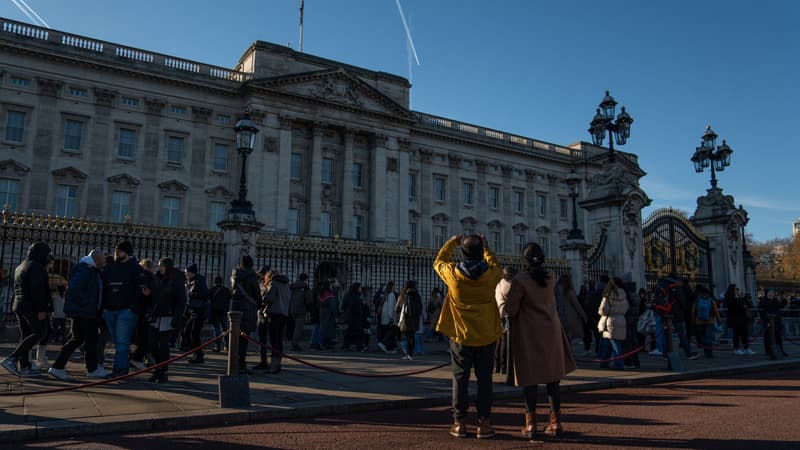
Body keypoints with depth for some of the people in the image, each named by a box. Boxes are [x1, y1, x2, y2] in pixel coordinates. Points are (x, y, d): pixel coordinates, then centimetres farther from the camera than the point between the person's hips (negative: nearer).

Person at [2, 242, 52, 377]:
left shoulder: (20, 267, 22)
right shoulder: (36, 267, -11)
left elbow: (17, 289, 24)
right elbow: (37, 289, -20)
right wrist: (41, 309, -21)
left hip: (19, 305, 10)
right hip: (32, 307, -10)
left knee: (26, 336, 9)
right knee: (38, 333, -7)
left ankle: (23, 367, 6)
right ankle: (11, 359, -15)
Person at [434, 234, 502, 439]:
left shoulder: (453, 273, -11)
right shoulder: (490, 275, -9)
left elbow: (438, 262, 11)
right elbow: (496, 267, 17)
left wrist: (451, 243, 20)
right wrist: (486, 247, 22)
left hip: (461, 336, -1)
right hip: (486, 337, 1)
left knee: (460, 378, 8)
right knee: (484, 379, 8)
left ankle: (459, 422, 12)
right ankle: (484, 423, 11)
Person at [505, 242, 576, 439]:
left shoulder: (520, 280, -16)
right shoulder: (550, 277, 1)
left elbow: (510, 309, -14)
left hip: (528, 334, -4)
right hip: (551, 331, 5)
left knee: (530, 378, 2)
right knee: (552, 376, 10)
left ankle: (530, 424, 4)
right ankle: (555, 422, 14)